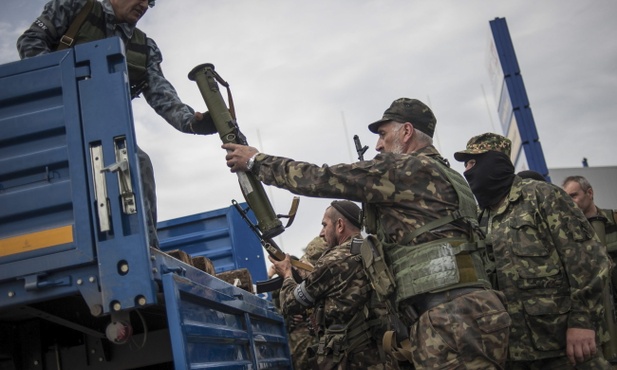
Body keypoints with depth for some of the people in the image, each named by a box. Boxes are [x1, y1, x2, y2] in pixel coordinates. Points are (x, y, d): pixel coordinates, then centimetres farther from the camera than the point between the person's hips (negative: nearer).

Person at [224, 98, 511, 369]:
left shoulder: (408, 168, -4)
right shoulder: (443, 176, 24)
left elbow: (322, 179, -3)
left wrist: (256, 161, 9)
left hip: (451, 320, -9)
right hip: (455, 317, 9)